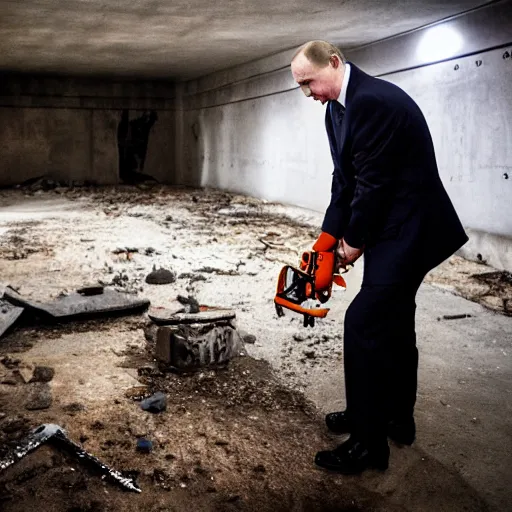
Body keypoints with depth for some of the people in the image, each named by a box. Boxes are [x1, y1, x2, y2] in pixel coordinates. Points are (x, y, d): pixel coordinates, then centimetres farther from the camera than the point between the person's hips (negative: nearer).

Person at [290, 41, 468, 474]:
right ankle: (395, 418, 34)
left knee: (364, 324, -10)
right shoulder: (337, 107, 9)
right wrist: (329, 238, 2)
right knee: (393, 324, 18)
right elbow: (345, 178, 9)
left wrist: (355, 241, -9)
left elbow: (373, 181, -22)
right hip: (389, 227, 10)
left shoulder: (373, 100, -22)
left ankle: (368, 442, 3)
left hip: (409, 230, -10)